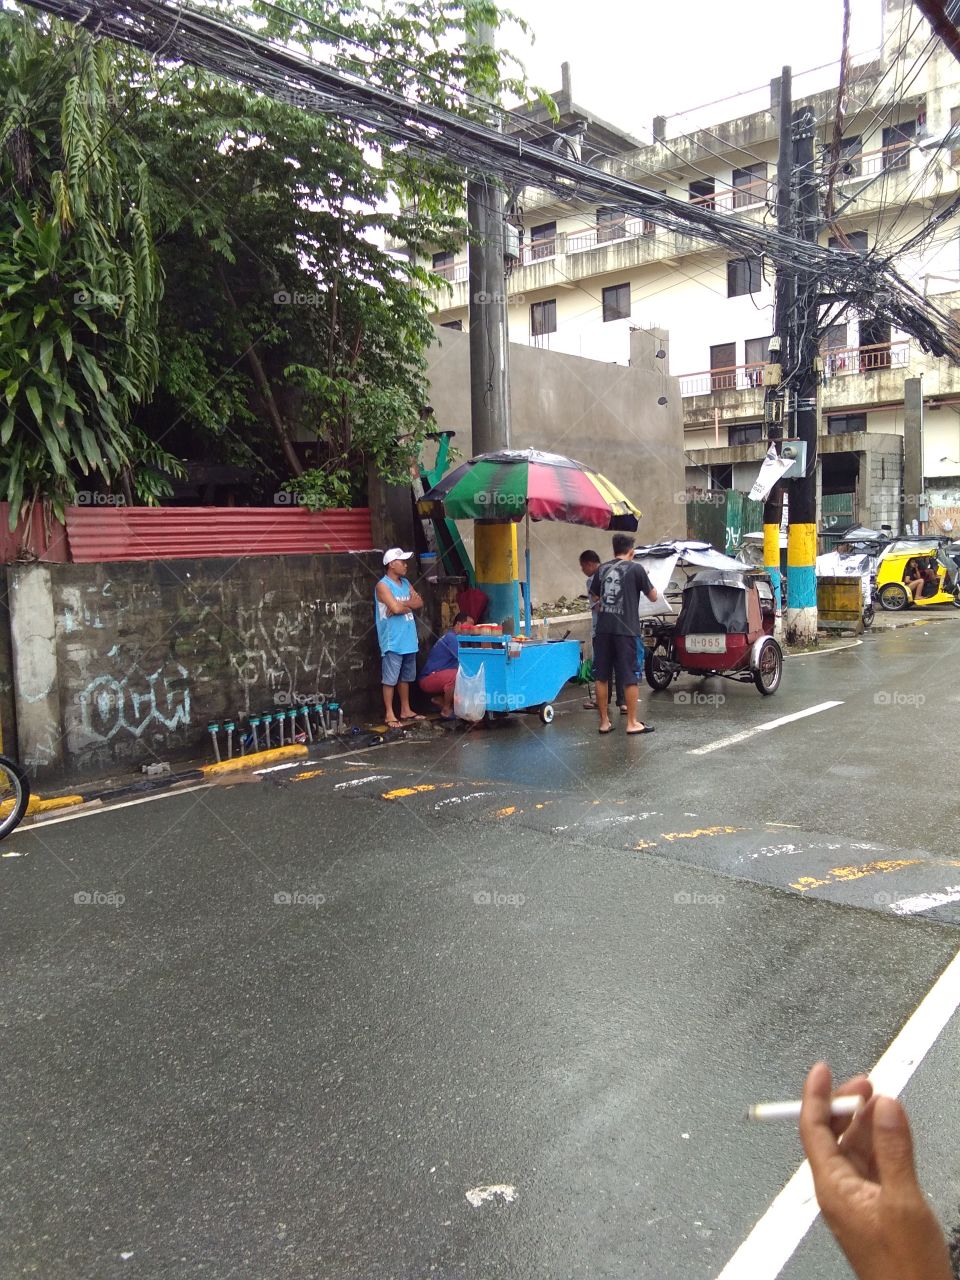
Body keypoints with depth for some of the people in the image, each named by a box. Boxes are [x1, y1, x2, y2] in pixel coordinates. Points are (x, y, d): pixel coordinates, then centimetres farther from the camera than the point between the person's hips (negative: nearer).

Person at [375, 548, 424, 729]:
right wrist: (410, 603, -5)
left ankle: (406, 710, 25)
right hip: (393, 641, -8)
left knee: (405, 677, 15)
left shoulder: (405, 582, 12)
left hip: (409, 639, 8)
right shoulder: (383, 585, -13)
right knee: (390, 679, -1)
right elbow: (396, 608, -23)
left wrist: (403, 605, -12)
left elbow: (420, 603, 4)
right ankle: (389, 714, 5)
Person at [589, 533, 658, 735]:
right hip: (626, 629, -4)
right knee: (629, 677, 3)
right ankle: (632, 723, 7)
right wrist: (647, 581, 22)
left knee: (602, 676, 9)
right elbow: (653, 596, 6)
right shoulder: (636, 569, -3)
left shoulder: (602, 569, 9)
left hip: (603, 629, 4)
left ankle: (604, 722, 12)